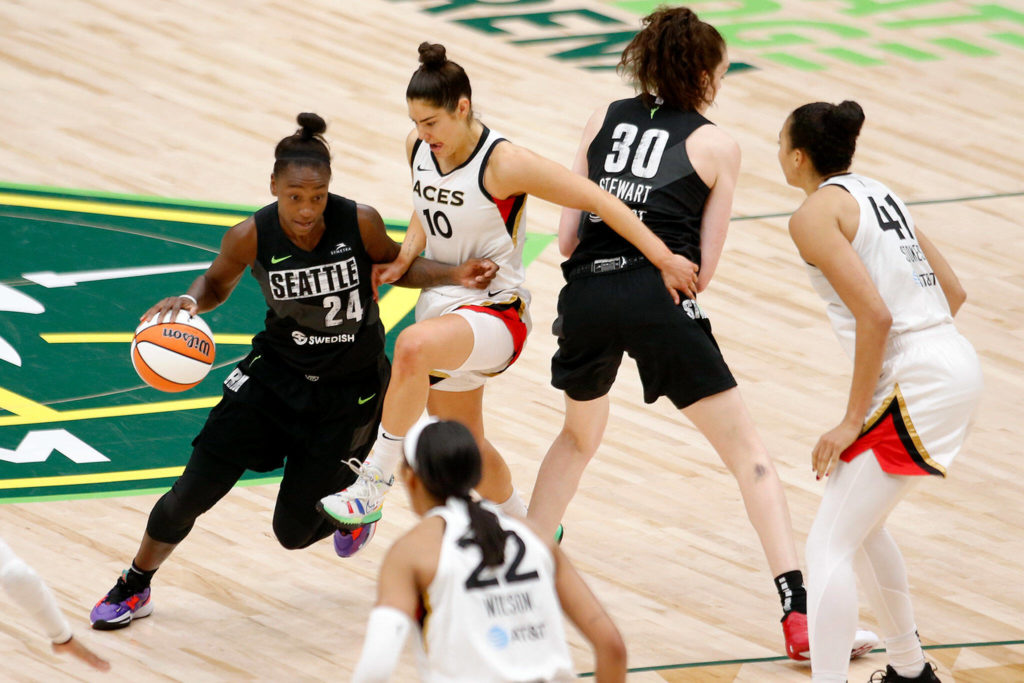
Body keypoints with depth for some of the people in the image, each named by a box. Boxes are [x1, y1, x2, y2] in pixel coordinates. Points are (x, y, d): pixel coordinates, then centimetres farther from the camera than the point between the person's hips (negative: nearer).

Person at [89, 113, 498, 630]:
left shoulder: (360, 223, -22)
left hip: (349, 389, -1)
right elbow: (217, 284, 2)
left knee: (295, 531, 2)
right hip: (276, 374, 1)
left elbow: (394, 267, 0)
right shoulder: (252, 237, -20)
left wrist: (454, 275, -17)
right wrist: (187, 302, -21)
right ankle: (134, 589, 22)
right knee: (194, 491, -5)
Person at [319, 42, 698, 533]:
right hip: (442, 308, 8)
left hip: (494, 313, -8)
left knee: (413, 346, -39)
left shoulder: (504, 164, -21)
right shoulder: (418, 148, -1)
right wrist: (407, 254, 0)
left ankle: (373, 485, -30)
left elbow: (597, 200, -20)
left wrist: (664, 259, -22)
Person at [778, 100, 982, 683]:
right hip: (957, 366, 9)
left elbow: (876, 315, -18)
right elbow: (953, 291, 20)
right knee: (859, 520, 26)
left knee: (830, 544, -10)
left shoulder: (816, 213, -9)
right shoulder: (875, 193, 18)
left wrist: (854, 421, -13)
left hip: (916, 384, -9)